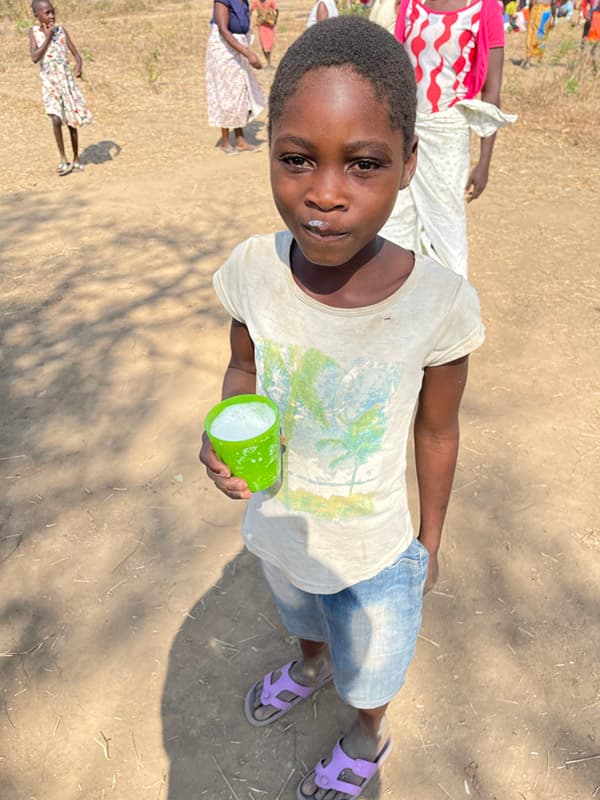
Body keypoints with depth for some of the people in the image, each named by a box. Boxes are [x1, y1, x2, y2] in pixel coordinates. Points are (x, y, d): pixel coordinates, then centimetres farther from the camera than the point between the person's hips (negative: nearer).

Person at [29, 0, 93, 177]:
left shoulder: (61, 30, 2)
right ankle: (63, 159, -7)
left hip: (67, 81, 2)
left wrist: (78, 65, -21)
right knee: (56, 119, -19)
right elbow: (35, 58, -15)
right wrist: (48, 37, -15)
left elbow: (76, 53, 1)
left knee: (72, 121, 6)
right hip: (49, 83, -2)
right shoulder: (34, 31, -4)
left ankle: (76, 159, 20)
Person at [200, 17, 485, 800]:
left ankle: (369, 736, 62)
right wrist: (223, 438, -23)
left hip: (374, 551, -2)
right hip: (278, 528, 3)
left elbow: (437, 433, -13)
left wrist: (430, 541, 0)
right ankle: (310, 664, 71)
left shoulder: (439, 304, -29)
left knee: (368, 668, 26)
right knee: (300, 614, 35)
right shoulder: (251, 270, -23)